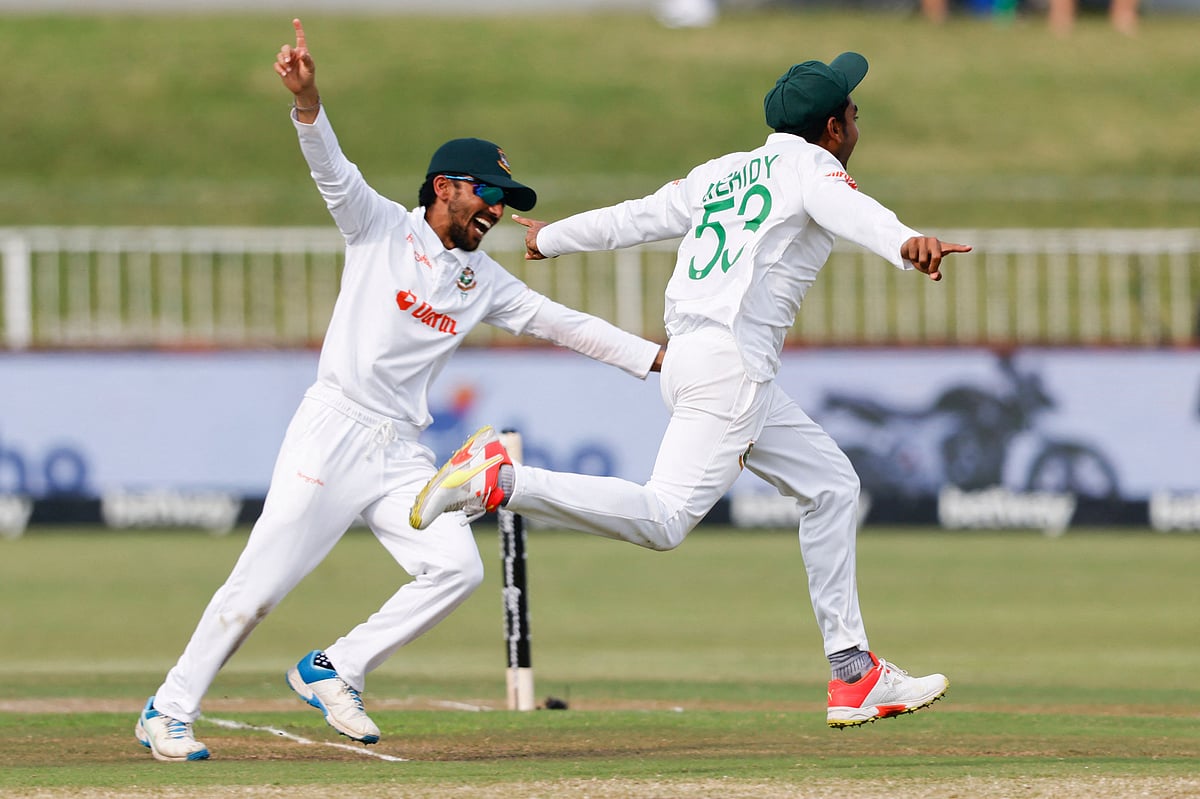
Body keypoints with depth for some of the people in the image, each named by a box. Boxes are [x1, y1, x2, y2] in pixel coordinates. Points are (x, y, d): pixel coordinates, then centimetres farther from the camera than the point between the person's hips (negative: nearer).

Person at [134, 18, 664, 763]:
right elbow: (334, 170, -13)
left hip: (401, 454, 6)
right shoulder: (382, 228, 2)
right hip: (333, 435, -5)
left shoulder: (485, 281, 15)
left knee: (457, 567, -13)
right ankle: (169, 711, 3)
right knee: (260, 584, -9)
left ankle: (334, 673, 2)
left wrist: (661, 359, 6)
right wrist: (308, 101, -33)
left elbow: (565, 324, 14)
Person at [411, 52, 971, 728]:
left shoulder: (719, 174, 23)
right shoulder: (809, 165, 1)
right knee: (665, 519, -21)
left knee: (829, 483, 17)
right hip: (731, 361, -10)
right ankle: (498, 481, -26)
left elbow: (636, 217, 29)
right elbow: (852, 211, -22)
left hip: (688, 359, 10)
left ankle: (854, 675, 15)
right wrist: (907, 243, -42)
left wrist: (552, 238, 45)